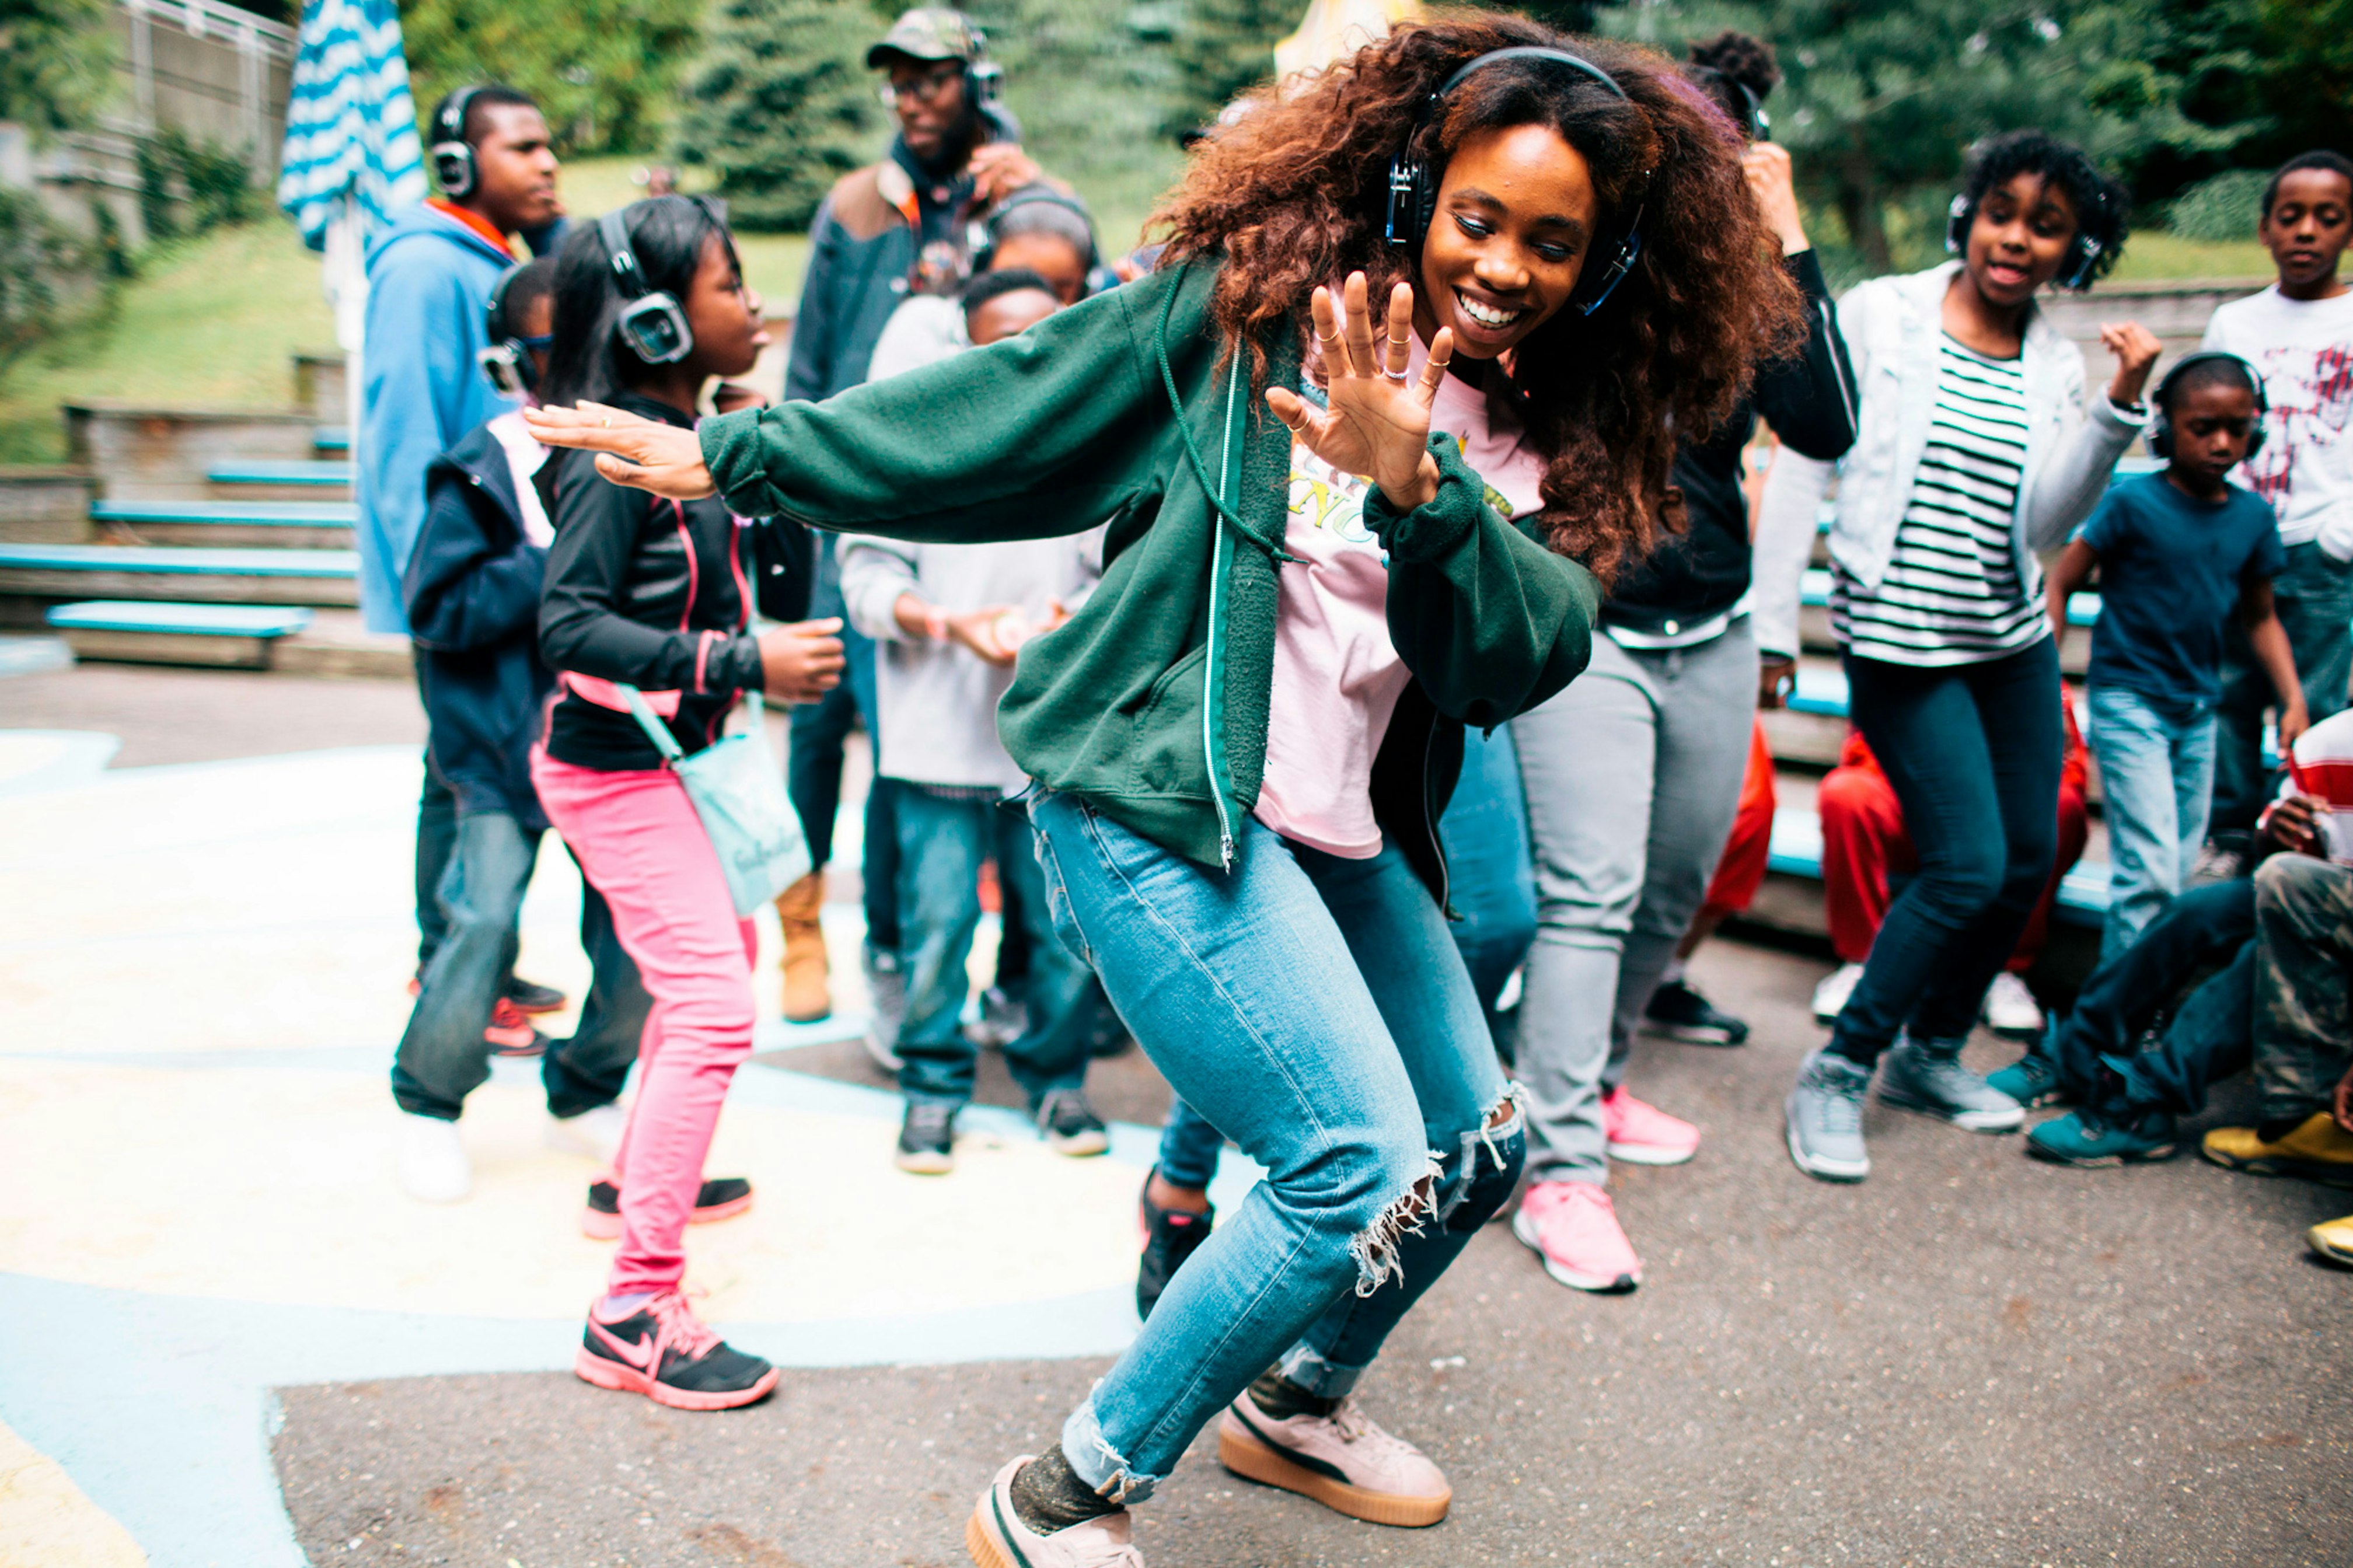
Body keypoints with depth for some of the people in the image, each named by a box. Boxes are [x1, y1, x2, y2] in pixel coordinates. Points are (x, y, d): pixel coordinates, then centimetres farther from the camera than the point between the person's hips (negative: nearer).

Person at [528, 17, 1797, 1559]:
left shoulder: (1557, 441, 7)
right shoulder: (1259, 296, -5)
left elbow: (1527, 655, -9)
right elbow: (1013, 400, -1)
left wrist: (1415, 486, -27)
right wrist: (733, 452, 3)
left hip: (1343, 837, 7)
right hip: (1158, 803, -7)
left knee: (1475, 1149, 16)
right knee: (1361, 1167, -16)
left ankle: (1292, 1405, 43)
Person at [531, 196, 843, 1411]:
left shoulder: (696, 445, 6)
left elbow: (773, 614, 9)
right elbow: (569, 625, -28)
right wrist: (740, 661, -33)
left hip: (666, 756, 10)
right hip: (613, 765, -10)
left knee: (724, 951, 25)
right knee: (710, 1006, -14)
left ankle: (642, 1173, 43)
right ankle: (634, 1313, -11)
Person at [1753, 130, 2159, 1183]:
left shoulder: (2055, 365, 8)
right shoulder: (1878, 316, -4)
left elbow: (2044, 523, -2)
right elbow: (1802, 464, -6)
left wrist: (2120, 407, -13)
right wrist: (1772, 618, -10)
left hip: (2015, 641, 6)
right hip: (1901, 640, -6)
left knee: (2029, 858, 10)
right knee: (1968, 867, -12)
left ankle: (1930, 1054, 29)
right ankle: (1836, 1074, 3)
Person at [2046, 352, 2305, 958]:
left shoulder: (2254, 517, 4)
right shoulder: (2133, 503, -11)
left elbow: (2260, 617, 16)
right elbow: (2062, 583, -7)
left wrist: (2293, 699, 8)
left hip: (2198, 709, 6)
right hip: (2128, 701, -6)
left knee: (2182, 870, 11)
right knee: (2150, 871, -13)